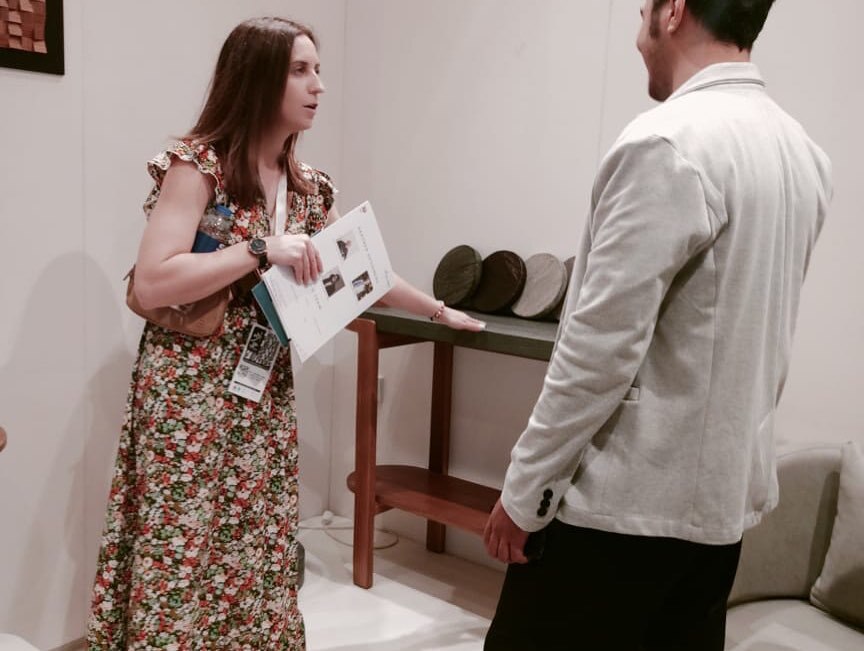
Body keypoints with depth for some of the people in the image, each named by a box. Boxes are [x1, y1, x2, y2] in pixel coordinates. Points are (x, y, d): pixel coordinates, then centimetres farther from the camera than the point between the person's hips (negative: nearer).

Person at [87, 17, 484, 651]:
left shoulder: (308, 187, 8)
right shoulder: (197, 163, -11)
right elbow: (151, 283, -19)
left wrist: (439, 310, 21)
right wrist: (261, 249, -22)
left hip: (266, 398, 6)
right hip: (191, 395, -6)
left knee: (256, 553, 13)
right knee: (184, 554, 2)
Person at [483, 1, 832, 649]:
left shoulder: (668, 143, -18)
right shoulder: (805, 154, 7)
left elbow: (603, 343, -20)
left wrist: (525, 487, -12)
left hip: (626, 496, -8)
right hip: (729, 492, 8)